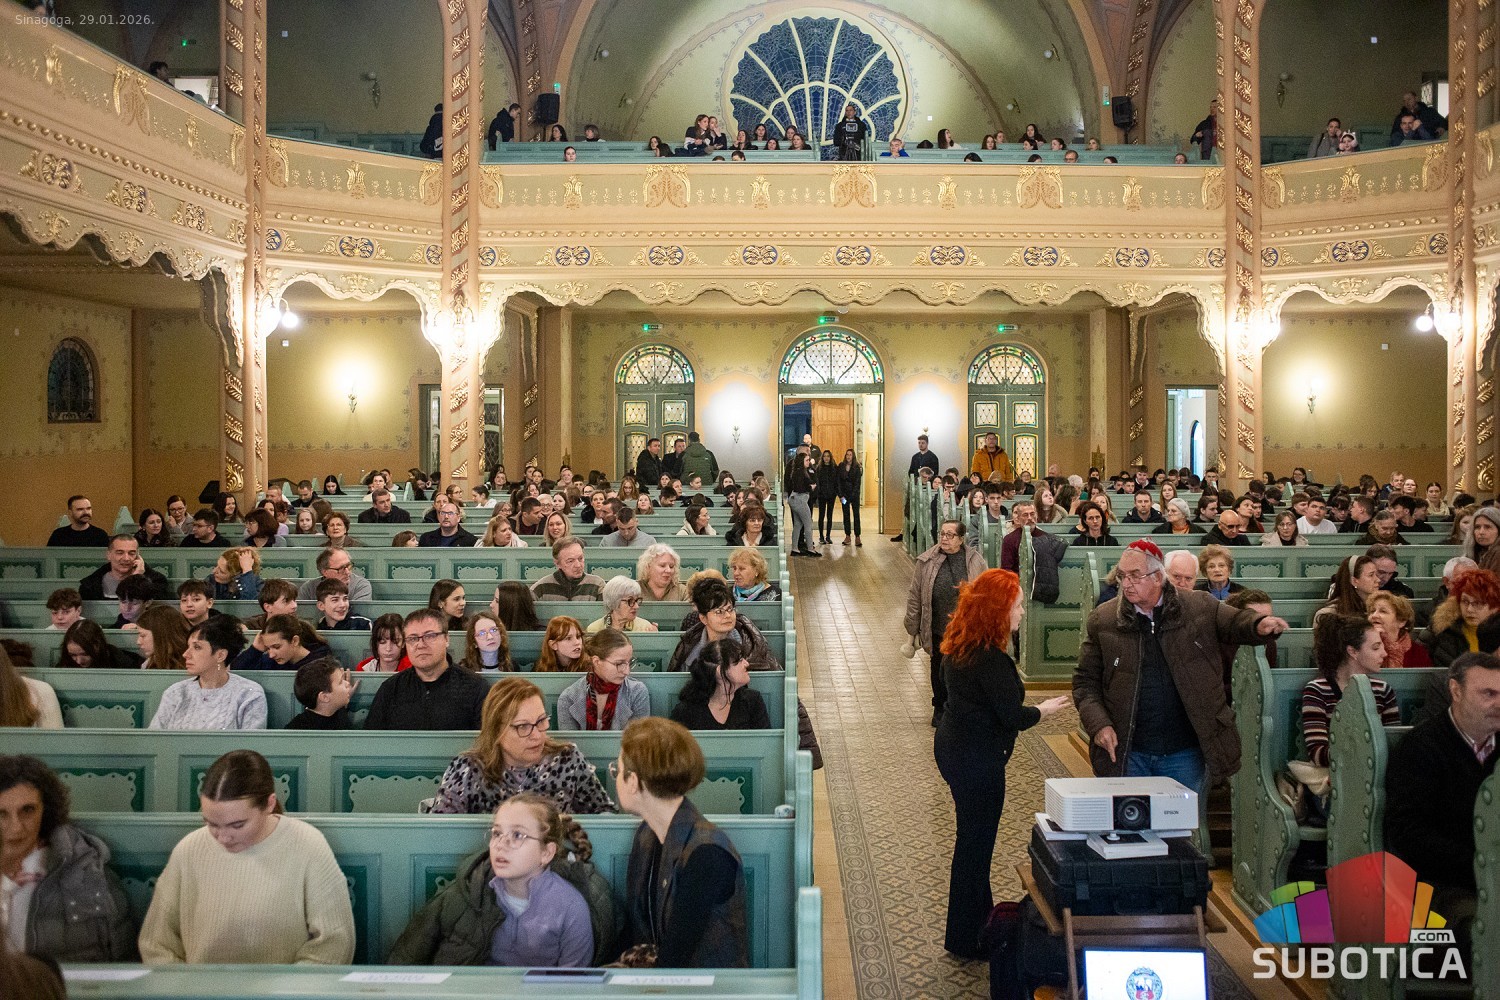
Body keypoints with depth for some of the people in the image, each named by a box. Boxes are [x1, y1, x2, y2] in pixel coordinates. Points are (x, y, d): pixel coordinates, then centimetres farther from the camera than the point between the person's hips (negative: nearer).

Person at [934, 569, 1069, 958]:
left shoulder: (959, 646, 3)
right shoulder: (990, 658, -26)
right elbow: (1013, 715, -22)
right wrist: (1044, 710, -3)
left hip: (952, 747, 9)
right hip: (978, 760, -9)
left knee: (973, 837, 23)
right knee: (975, 842, 4)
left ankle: (981, 915, 40)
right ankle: (965, 938, 18)